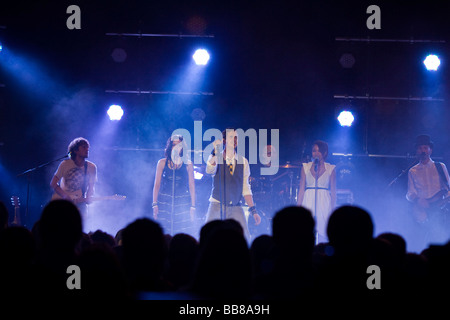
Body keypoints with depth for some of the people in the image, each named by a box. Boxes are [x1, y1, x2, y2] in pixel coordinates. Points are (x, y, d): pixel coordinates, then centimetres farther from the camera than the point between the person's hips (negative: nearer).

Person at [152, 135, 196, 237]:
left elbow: (192, 186, 6)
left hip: (183, 204, 0)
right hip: (164, 203, 0)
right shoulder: (162, 163, 8)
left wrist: (192, 207, 0)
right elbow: (157, 184, 8)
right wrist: (155, 204, 0)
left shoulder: (188, 164, 6)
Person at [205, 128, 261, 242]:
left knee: (245, 239, -11)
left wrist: (253, 210, 5)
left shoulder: (243, 161, 10)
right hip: (217, 206, -2)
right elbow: (209, 171, -21)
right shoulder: (215, 158, 2)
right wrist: (215, 152, -31)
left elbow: (245, 188, 11)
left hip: (236, 208, 2)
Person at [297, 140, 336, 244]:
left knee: (323, 237, -4)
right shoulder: (305, 167, 8)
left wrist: (332, 210, -1)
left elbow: (333, 191, 5)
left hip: (324, 204, -1)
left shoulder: (330, 169, 5)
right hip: (308, 203, 1)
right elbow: (301, 189, 8)